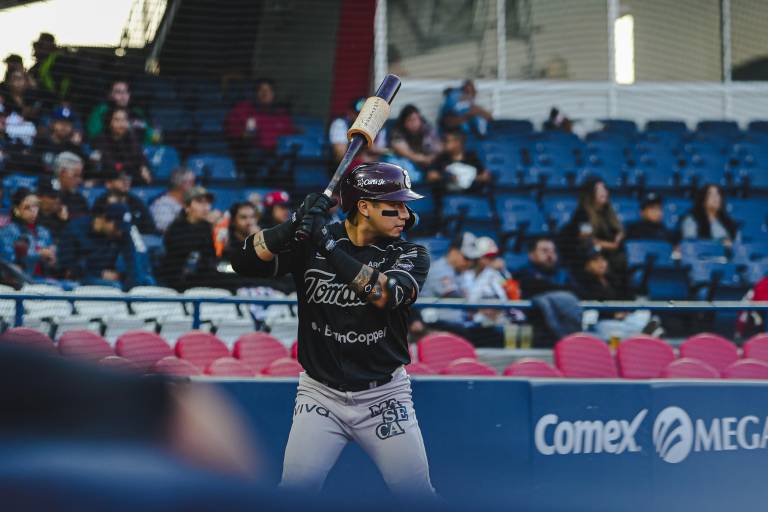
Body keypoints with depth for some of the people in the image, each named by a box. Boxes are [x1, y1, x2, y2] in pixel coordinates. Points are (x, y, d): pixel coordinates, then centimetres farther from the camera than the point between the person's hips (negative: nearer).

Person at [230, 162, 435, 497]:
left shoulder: (410, 255, -5)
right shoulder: (309, 243, -3)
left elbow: (388, 294, -25)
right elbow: (244, 263, -14)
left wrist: (329, 246, -32)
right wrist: (293, 227, -29)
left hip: (383, 396, 0)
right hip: (321, 392, 0)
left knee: (416, 494, -4)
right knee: (295, 489, -10)